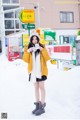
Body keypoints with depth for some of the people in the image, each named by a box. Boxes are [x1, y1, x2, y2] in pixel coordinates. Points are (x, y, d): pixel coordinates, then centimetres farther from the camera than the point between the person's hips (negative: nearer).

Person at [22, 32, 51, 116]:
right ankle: (37, 105, 20)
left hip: (41, 70, -3)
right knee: (36, 87, 11)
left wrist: (42, 50, -20)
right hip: (33, 71, 3)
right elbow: (25, 60, -5)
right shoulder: (28, 48, 3)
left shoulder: (42, 47, -1)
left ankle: (42, 106, 1)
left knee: (41, 87, -4)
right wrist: (27, 51, -19)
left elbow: (47, 58, -9)